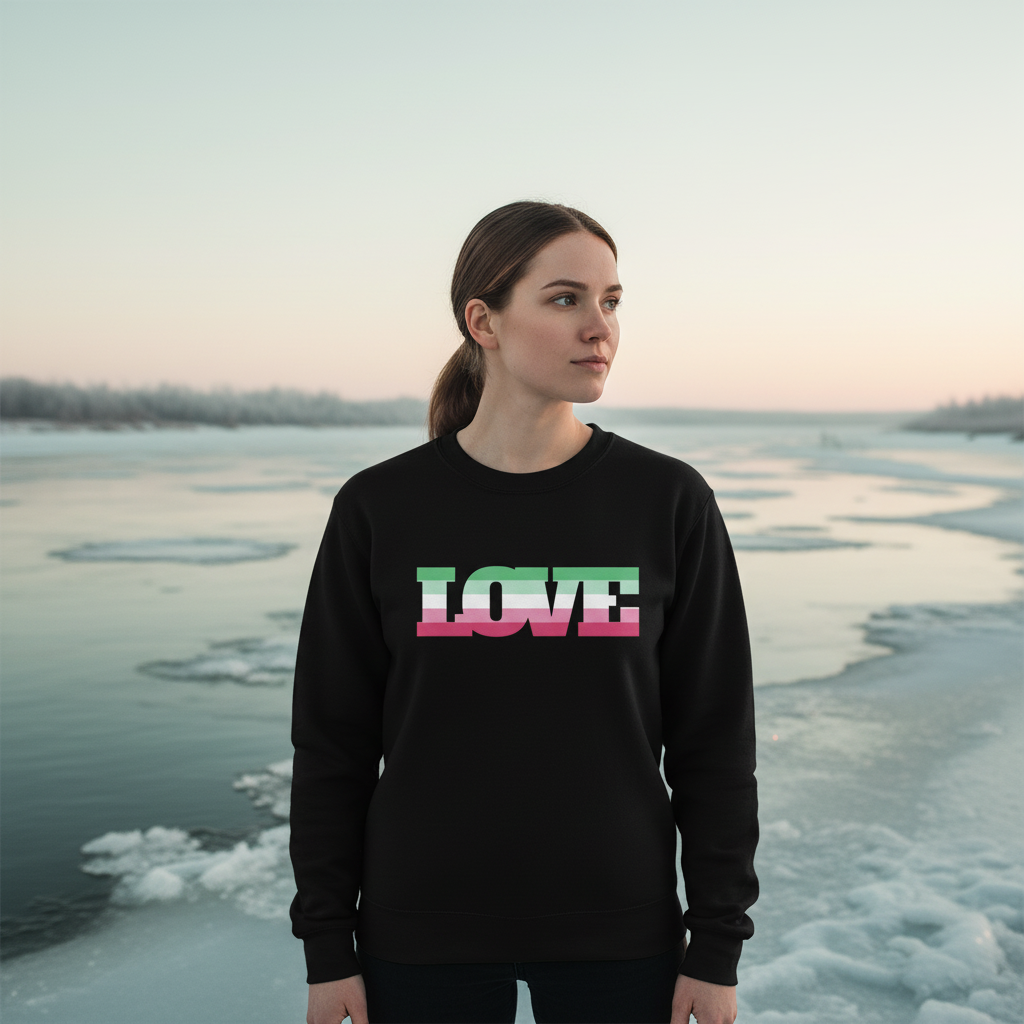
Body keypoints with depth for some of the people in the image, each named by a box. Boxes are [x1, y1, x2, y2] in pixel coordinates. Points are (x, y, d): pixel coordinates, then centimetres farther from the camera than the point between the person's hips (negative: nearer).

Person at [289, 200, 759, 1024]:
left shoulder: (669, 501, -6)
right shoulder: (379, 509, -6)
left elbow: (714, 739, -2)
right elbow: (333, 740, -1)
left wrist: (717, 947, -2)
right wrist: (327, 947, 0)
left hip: (617, 931, 0)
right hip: (423, 936, 0)